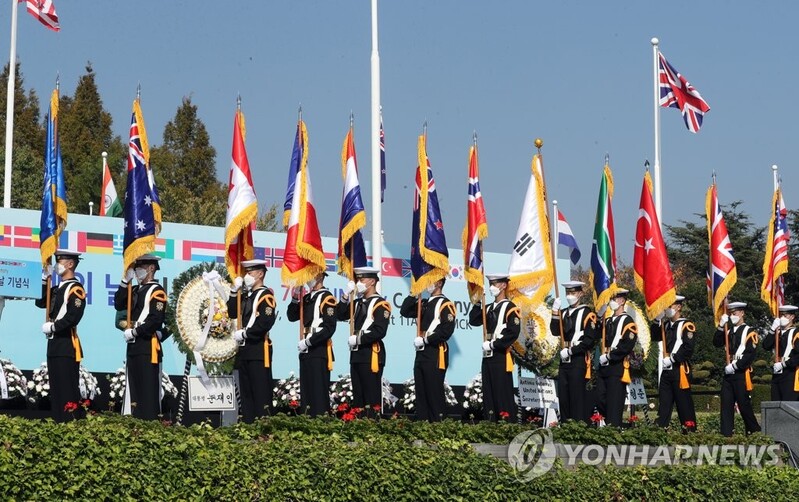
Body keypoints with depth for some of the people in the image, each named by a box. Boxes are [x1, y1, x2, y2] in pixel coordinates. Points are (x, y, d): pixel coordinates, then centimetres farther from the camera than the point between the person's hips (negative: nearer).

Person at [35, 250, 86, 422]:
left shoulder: (75, 288, -9)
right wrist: (44, 279, 12)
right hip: (54, 343, 9)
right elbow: (40, 303, 17)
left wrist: (53, 327, -14)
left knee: (68, 387, -10)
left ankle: (72, 421, -10)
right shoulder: (57, 289, 19)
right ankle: (58, 420, 14)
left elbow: (74, 316, -19)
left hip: (67, 344, -9)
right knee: (56, 388, 10)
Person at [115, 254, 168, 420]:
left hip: (148, 345, -8)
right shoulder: (135, 290, 18)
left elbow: (156, 319, -17)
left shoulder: (157, 291, -7)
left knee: (149, 389, -7)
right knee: (133, 387, 9)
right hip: (134, 345, 8)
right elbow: (119, 305, 10)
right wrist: (125, 282, 4)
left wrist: (134, 332, -14)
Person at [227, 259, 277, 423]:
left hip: (258, 350, -9)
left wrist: (244, 334, -14)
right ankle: (248, 424, 14)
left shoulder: (265, 295, -8)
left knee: (261, 391, -8)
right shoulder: (247, 296, 17)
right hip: (245, 349, 9)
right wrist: (234, 292, 5)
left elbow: (266, 322, -20)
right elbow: (232, 314, 14)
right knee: (246, 391, 10)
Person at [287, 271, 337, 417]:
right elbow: (292, 316, 13)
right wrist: (295, 297, 0)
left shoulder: (327, 297, -7)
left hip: (319, 351, -8)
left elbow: (329, 328, -14)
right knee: (306, 394, 8)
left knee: (319, 394, -8)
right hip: (305, 352, 8)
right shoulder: (306, 298, 17)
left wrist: (308, 342, -15)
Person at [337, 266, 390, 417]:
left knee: (372, 395, -7)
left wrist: (358, 339, -13)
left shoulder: (380, 304, -7)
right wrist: (346, 295, 2)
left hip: (372, 354, -8)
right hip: (356, 354, 8)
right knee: (357, 395, 9)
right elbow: (340, 315, 10)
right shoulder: (358, 303, 17)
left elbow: (380, 331, -16)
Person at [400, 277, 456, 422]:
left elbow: (447, 330, -16)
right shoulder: (424, 303, 18)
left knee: (435, 394, -6)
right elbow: (405, 312, 10)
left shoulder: (445, 304, -7)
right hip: (421, 353, 8)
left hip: (435, 354, -8)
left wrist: (426, 340, -16)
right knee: (420, 393, 8)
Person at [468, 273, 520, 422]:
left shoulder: (510, 308, -6)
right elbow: (473, 321, 7)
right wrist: (478, 302, -1)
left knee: (503, 394, -7)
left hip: (501, 357, -8)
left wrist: (493, 344, -17)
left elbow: (513, 333, -16)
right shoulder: (489, 308, 17)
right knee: (488, 394, 8)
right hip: (488, 357, 8)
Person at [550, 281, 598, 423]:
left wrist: (571, 351, -14)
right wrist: (555, 312, -6)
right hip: (564, 360, 7)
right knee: (563, 396, 8)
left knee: (578, 396, -7)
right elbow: (555, 332, 3)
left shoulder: (587, 313, -5)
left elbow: (590, 339, -12)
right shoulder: (564, 313, 15)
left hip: (579, 360, -7)